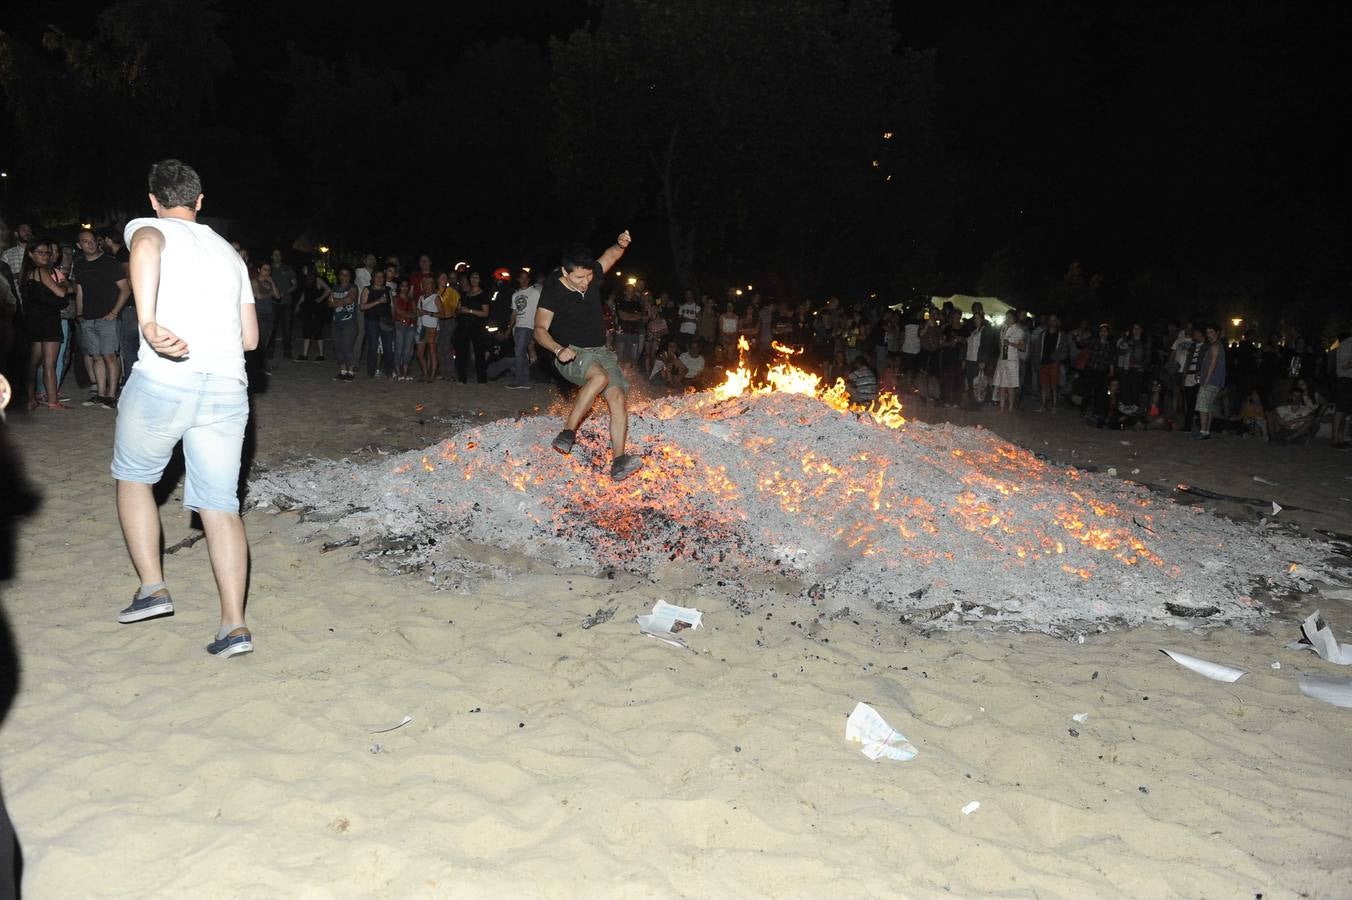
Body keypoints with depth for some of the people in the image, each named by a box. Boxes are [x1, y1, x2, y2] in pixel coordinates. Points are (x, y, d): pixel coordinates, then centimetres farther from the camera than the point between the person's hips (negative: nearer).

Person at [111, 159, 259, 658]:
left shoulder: (149, 227, 8)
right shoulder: (229, 253, 24)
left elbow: (146, 245, -21)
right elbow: (250, 338, 23)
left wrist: (148, 323, -34)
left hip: (162, 382, -3)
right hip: (228, 387, 4)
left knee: (133, 477, 21)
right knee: (219, 503, 5)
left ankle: (152, 587, 17)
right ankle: (234, 623, -4)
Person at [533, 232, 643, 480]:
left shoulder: (591, 277, 0)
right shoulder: (552, 292, -13)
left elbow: (610, 255, 16)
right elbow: (540, 330, -13)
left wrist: (620, 245, -8)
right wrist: (559, 349, -32)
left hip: (601, 352, 6)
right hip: (571, 354, -6)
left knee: (618, 397, -14)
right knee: (601, 377, -36)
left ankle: (618, 462, -19)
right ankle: (566, 434, -29)